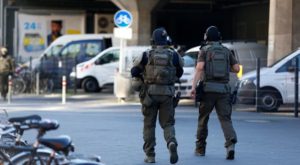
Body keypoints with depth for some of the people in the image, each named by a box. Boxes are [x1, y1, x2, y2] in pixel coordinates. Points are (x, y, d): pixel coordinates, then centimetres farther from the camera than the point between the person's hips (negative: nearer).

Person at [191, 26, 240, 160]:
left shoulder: (204, 50, 2)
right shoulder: (226, 51, 12)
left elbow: (199, 67, -14)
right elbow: (237, 69, 8)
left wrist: (193, 86, -19)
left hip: (208, 88, -2)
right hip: (223, 89, 2)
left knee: (203, 119, 14)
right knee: (225, 119, -4)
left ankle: (200, 148, 20)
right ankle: (230, 144, -28)